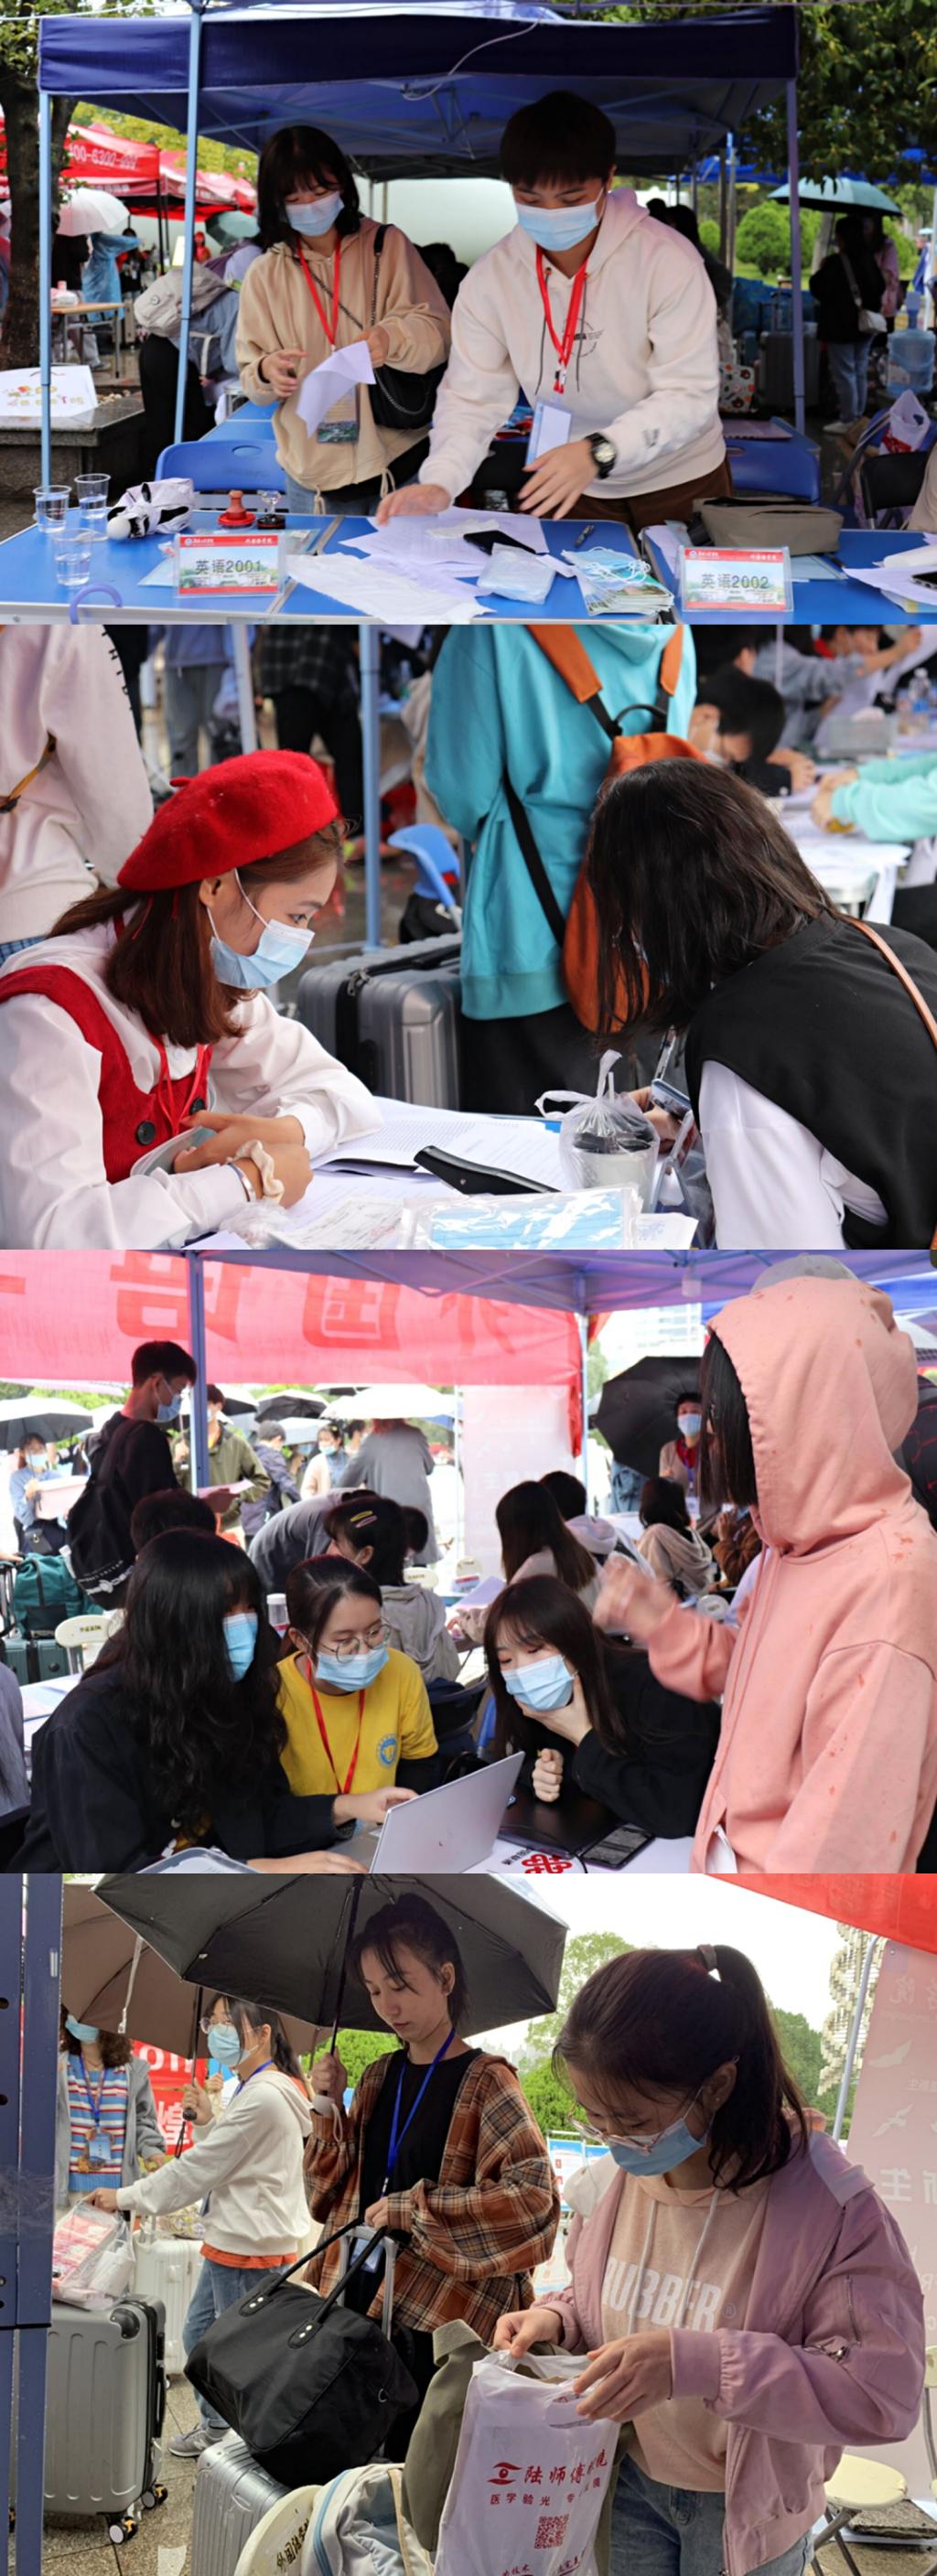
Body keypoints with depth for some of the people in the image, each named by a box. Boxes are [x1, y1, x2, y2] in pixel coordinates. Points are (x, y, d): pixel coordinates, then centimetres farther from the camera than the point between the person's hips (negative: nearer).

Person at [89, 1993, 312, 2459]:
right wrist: (206, 2121, 3)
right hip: (230, 2241, 11)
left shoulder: (263, 2099, -22)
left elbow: (199, 2168, -18)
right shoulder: (254, 2091, 13)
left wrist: (128, 2198, -12)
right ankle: (216, 2427, 34)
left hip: (249, 2249, -11)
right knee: (199, 2334, 21)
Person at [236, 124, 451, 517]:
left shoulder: (386, 246, 2)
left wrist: (392, 339, -28)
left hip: (396, 467, -1)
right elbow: (250, 379, 9)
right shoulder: (264, 276, 7)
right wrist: (267, 373, -16)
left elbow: (439, 333, -5)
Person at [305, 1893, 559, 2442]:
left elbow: (533, 2197, -16)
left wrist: (414, 2207, -17)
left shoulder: (485, 2082, -5)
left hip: (439, 2325, -6)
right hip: (362, 2304, 6)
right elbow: (333, 2195, 17)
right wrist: (330, 2110, 2)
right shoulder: (380, 2078, 13)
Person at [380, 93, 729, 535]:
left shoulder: (668, 261, -22)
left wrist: (599, 451, -42)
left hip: (681, 489, -2)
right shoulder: (491, 278, -11)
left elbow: (689, 396, -26)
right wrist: (440, 484, -30)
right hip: (566, 489, 2)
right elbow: (473, 398, -9)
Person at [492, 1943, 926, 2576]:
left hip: (746, 2513, -4)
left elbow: (884, 2393, -29)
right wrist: (556, 2321, -11)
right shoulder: (612, 2178, -6)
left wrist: (693, 2363, -38)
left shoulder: (828, 2207, -24)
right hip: (627, 2484, 4)